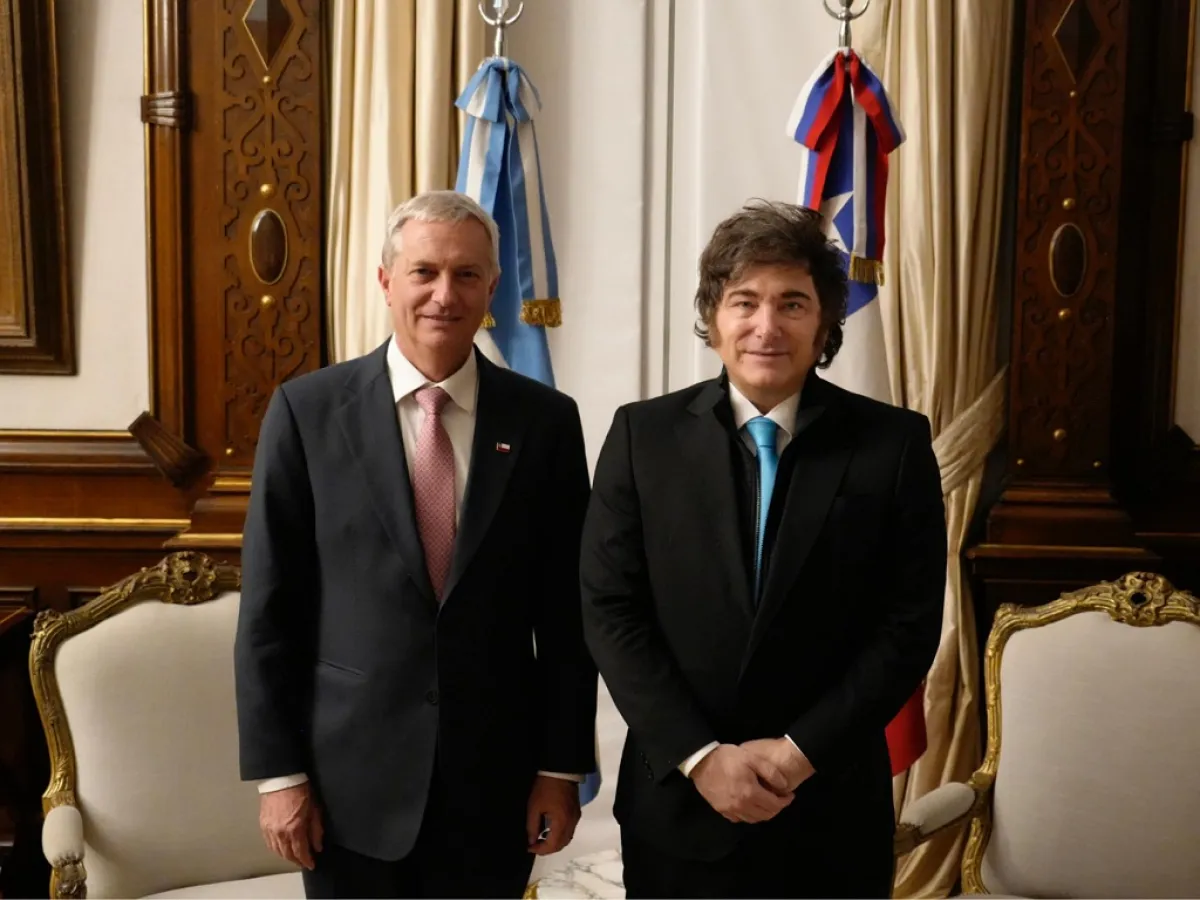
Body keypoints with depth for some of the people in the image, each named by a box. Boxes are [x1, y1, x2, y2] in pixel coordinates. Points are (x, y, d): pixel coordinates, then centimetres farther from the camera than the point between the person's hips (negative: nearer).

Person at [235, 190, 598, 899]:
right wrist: (278, 771, -4)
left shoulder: (546, 420, -2)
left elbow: (567, 610, 0)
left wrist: (563, 766, 0)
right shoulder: (308, 410, -4)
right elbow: (269, 605, -3)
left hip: (494, 777, 1)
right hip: (352, 774, -1)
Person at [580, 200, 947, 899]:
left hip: (831, 806, 0)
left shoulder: (894, 443, -5)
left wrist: (802, 750, -12)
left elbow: (911, 625, -6)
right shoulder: (643, 435, -3)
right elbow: (610, 611, -5)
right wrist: (698, 756, -12)